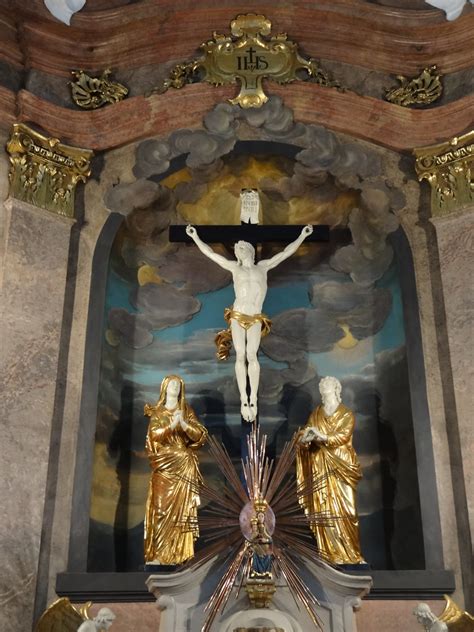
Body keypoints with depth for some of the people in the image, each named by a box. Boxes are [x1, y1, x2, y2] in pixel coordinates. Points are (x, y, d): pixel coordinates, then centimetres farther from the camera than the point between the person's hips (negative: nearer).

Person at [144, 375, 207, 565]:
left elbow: (200, 435, 0)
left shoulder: (187, 411, 10)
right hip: (164, 465, -1)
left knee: (182, 506, -3)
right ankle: (158, 552, -3)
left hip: (184, 465, 1)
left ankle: (180, 551, 0)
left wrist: (183, 424, -15)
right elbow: (154, 434, -8)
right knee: (161, 506, -6)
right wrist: (172, 424, -19)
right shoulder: (156, 411, 7)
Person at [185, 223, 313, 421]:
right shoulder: (235, 268, 12)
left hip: (255, 319, 0)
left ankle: (253, 399, -12)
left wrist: (302, 236, 14)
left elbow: (285, 253, 15)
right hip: (237, 317, 0)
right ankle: (244, 399, -1)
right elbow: (211, 253, 13)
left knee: (251, 355, -12)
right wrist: (195, 237, 12)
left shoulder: (263, 266, 14)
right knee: (240, 356, -4)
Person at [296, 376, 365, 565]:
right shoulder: (315, 415, 13)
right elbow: (303, 437, 6)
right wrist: (305, 437, -17)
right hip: (320, 468, 2)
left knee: (343, 508, -7)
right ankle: (330, 553, -1)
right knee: (322, 509, -4)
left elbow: (343, 436, -9)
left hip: (341, 466, -2)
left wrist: (322, 437, -20)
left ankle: (349, 552, 1)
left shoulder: (347, 414, 5)